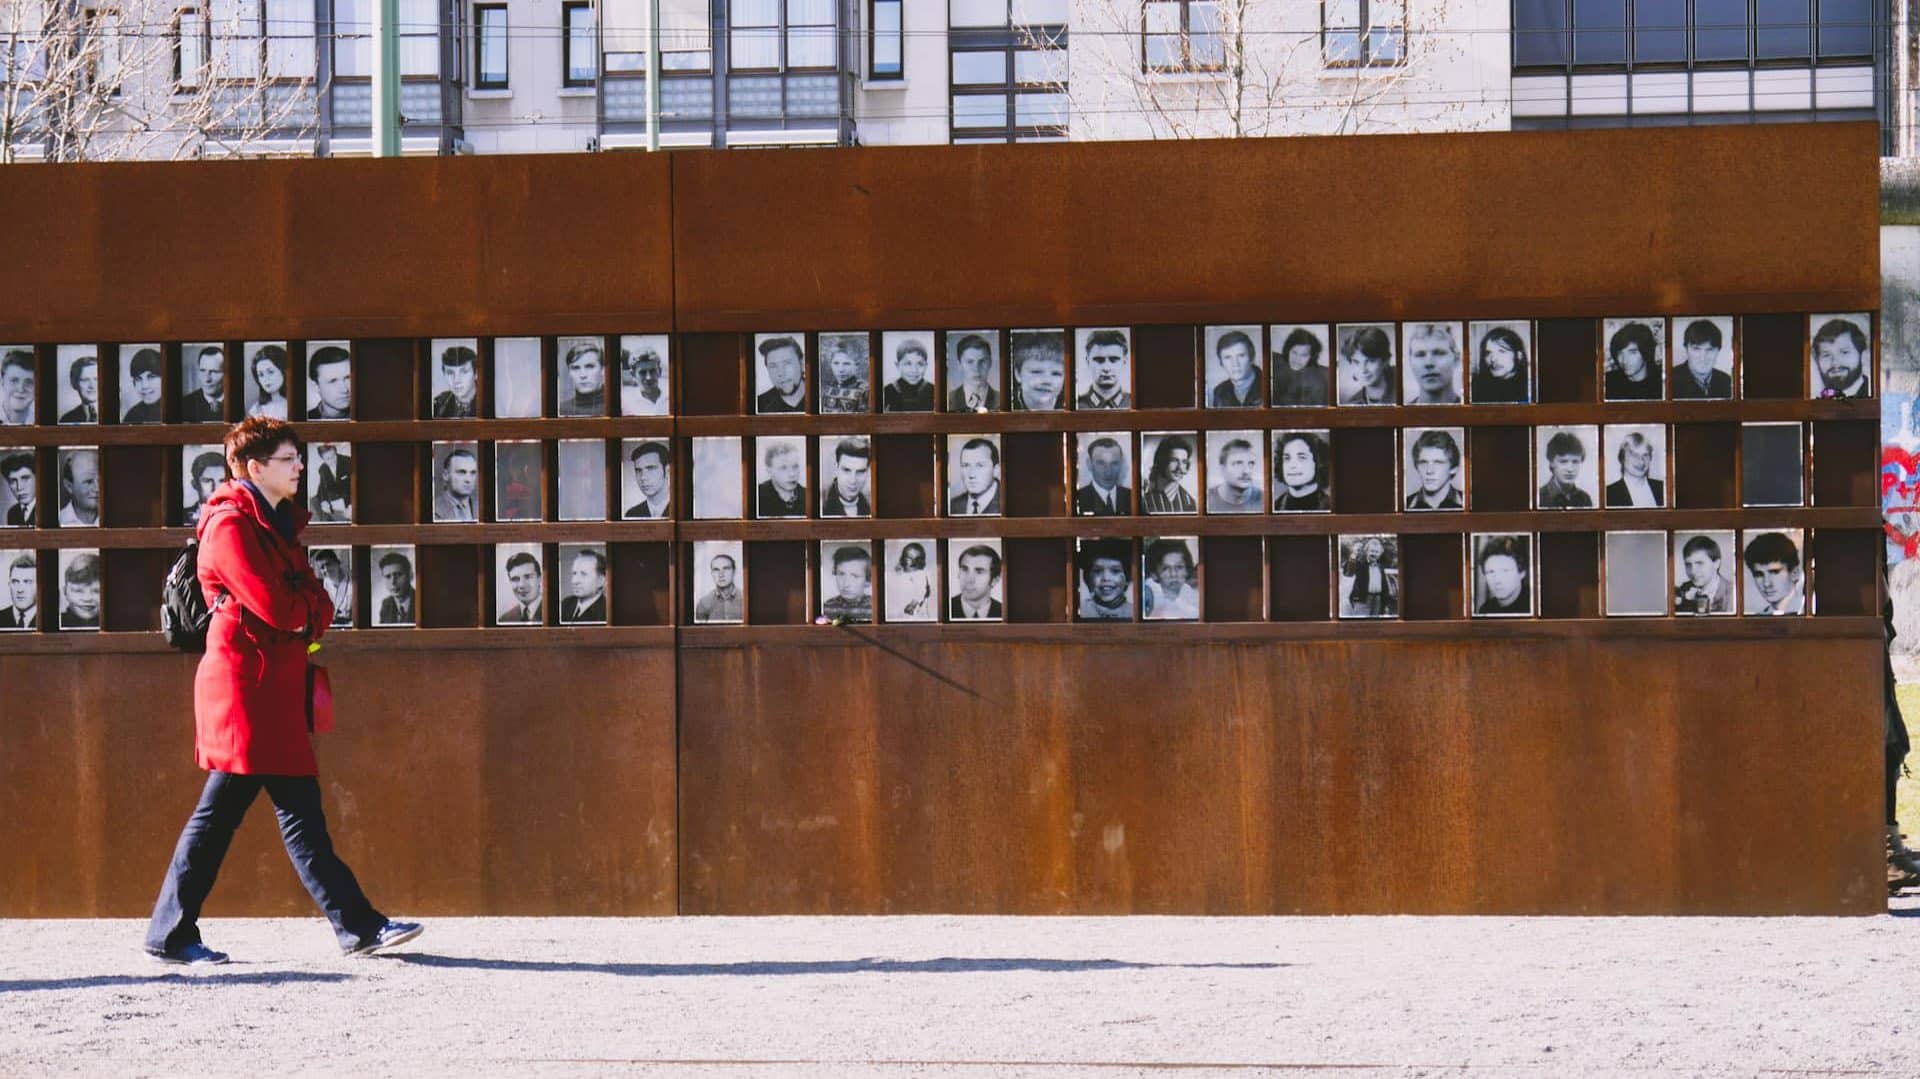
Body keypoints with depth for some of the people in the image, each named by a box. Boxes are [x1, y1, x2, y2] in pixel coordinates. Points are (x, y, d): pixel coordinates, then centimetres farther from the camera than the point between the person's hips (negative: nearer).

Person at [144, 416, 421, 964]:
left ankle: (358, 926, 5)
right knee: (221, 808, -6)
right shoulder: (230, 525, -10)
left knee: (301, 808, 7)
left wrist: (306, 610, -9)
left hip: (276, 690, 9)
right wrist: (308, 607, 1)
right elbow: (276, 607, -18)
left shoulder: (278, 524, 19)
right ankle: (170, 935, 1)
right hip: (244, 683, -9)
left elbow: (317, 607, 13)